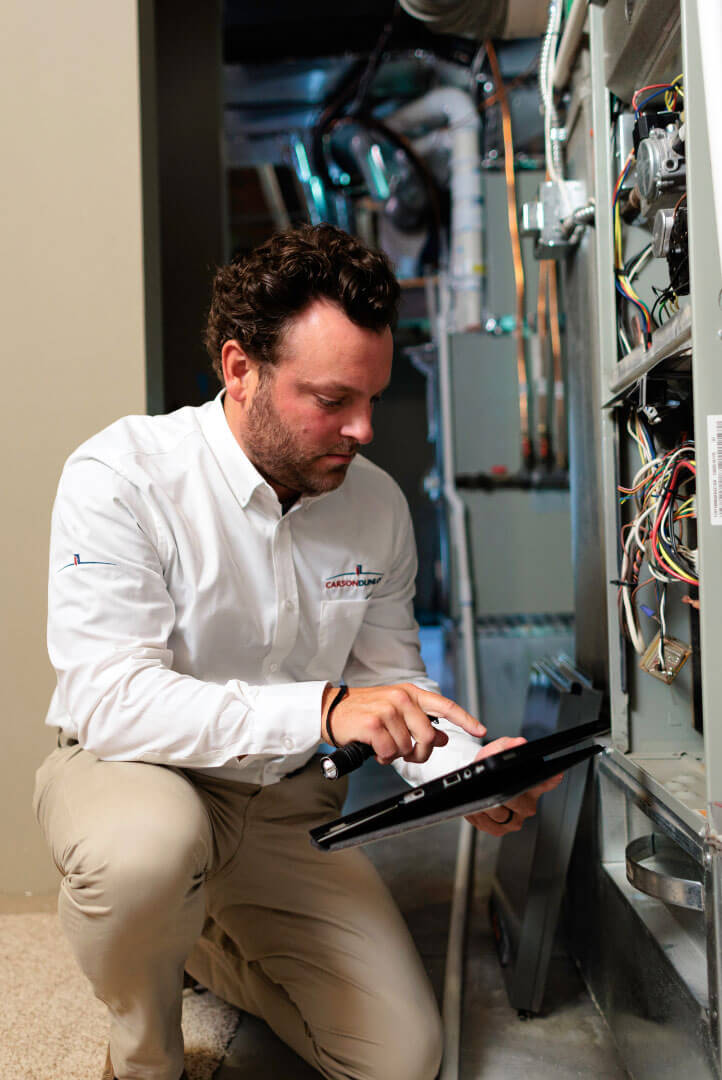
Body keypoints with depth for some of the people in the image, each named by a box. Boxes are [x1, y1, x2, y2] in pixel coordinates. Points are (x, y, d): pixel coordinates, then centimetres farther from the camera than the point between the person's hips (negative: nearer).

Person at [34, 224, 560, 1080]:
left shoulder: (379, 505, -5)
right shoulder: (121, 476, -21)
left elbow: (389, 681, 4)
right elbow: (111, 701, -29)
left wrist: (466, 768, -17)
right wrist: (320, 709, -40)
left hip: (289, 802, 5)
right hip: (132, 773, -4)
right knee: (148, 843, -40)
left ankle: (200, 946, 25)